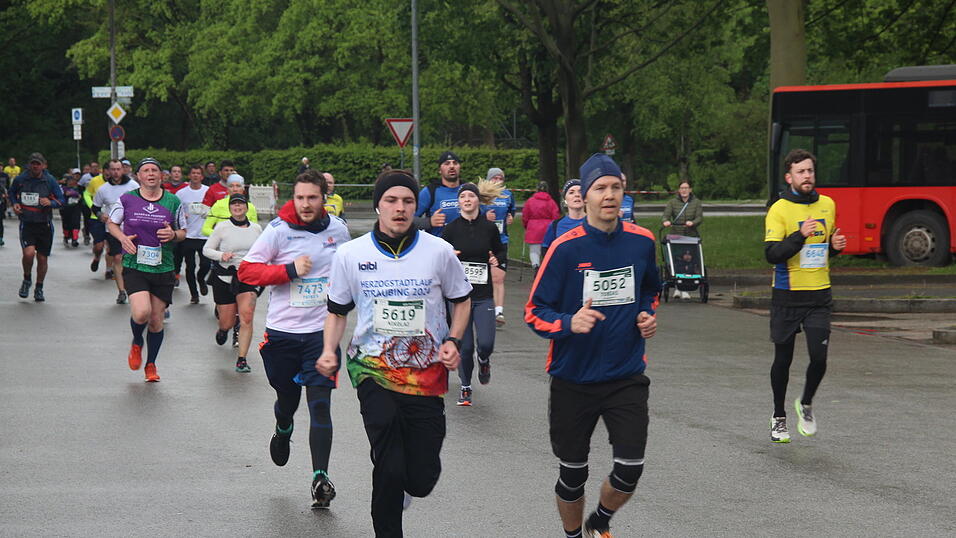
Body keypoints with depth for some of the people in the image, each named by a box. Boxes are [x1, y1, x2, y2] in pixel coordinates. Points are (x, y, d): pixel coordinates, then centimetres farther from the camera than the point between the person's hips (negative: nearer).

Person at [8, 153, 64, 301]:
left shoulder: (50, 181, -3)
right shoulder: (20, 179, -1)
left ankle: (39, 289, 27)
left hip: (44, 224, 1)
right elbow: (11, 192, 20)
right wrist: (15, 203, 1)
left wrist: (51, 202, -18)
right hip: (27, 223, -1)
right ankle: (27, 280, 7)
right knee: (29, 253, -22)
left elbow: (61, 200, 2)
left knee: (42, 258, 7)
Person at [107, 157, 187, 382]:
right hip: (134, 265, -2)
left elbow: (183, 232, 14)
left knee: (156, 320, 6)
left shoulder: (173, 201, 4)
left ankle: (151, 365, 26)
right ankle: (137, 343, 14)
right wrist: (122, 237, -7)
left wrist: (173, 234, -10)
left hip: (163, 268, 2)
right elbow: (111, 223, 13)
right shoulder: (127, 199, 0)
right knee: (141, 313, -21)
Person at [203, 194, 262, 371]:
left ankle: (242, 360, -10)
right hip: (224, 277, -1)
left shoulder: (256, 228, 5)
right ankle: (223, 330, 45)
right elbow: (206, 249, 1)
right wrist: (221, 255, -17)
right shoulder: (222, 227, -3)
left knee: (246, 318, -16)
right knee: (227, 322, 5)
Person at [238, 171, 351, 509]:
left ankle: (320, 476, -12)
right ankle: (283, 432, 52)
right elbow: (246, 270, -9)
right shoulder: (279, 230, -7)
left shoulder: (337, 230, 3)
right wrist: (290, 270, -18)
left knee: (320, 402, -10)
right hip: (282, 331, 0)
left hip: (322, 331, 0)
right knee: (287, 397, 16)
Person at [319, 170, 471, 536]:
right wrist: (328, 351, -3)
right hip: (374, 369, -1)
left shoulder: (439, 252, 0)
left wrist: (453, 341, -1)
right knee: (389, 471, -13)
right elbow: (337, 310, 13)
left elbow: (462, 299, 15)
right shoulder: (351, 255, 1)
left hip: (427, 372, 1)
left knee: (420, 482, 0)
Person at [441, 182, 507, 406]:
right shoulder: (451, 229, -1)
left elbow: (501, 250, 17)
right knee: (464, 346, 1)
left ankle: (483, 360, 25)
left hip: (484, 295, 0)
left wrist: (497, 259, -4)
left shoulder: (489, 227, 2)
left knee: (486, 343, -12)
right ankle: (465, 387, 22)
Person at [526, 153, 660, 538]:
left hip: (627, 377, 2)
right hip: (573, 380, -2)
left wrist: (647, 315, 1)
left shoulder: (641, 242, -1)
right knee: (573, 474, 9)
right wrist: (570, 323, -27)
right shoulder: (566, 248, -12)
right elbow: (534, 312, -8)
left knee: (630, 469, -5)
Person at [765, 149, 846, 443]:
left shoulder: (828, 205, 8)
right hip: (787, 296, -3)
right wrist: (800, 235, -29)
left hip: (819, 295, 3)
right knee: (783, 359, 6)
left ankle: (806, 405, 20)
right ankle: (779, 417, 25)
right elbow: (771, 254, -17)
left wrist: (835, 245, 1)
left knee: (819, 358, -8)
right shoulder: (779, 209, -8)